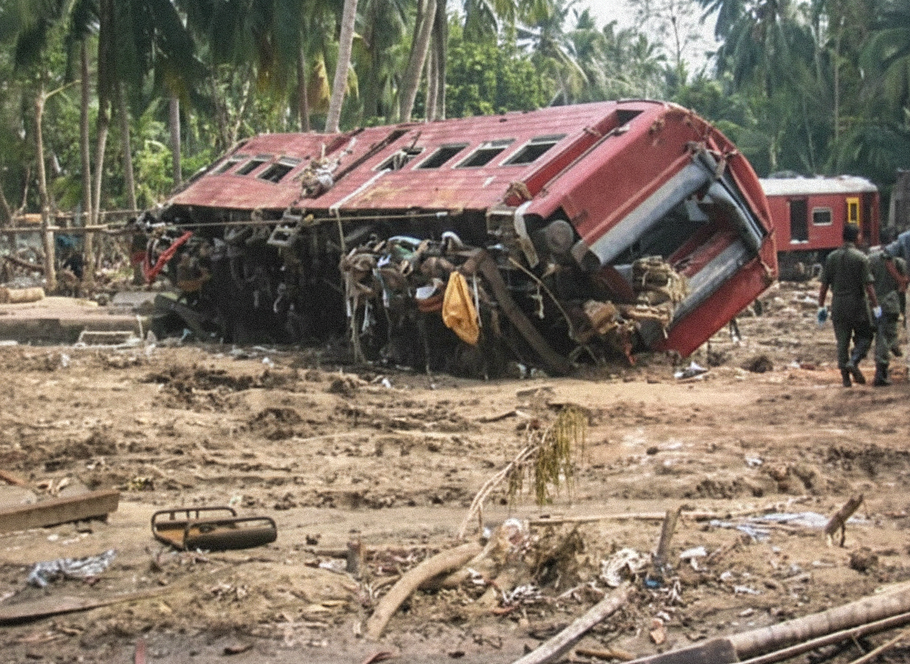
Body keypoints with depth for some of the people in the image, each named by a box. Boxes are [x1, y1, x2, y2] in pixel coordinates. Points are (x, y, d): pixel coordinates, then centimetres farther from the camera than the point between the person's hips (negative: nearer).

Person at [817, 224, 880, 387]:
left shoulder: (831, 257, 4)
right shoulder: (860, 257, -8)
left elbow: (824, 285, 5)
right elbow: (868, 285, -11)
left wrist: (821, 307, 10)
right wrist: (876, 307, -6)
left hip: (838, 304, 4)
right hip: (857, 303, -4)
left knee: (842, 340, 8)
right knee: (864, 336, 11)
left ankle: (845, 376, 6)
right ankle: (853, 361, -12)